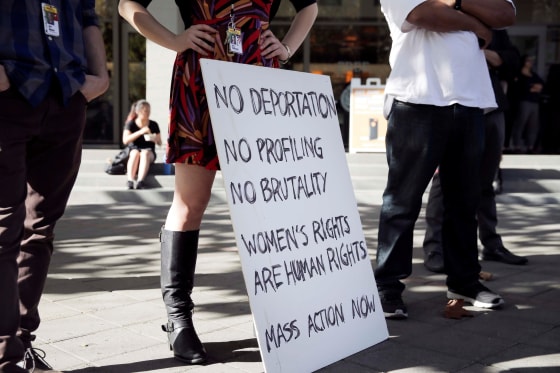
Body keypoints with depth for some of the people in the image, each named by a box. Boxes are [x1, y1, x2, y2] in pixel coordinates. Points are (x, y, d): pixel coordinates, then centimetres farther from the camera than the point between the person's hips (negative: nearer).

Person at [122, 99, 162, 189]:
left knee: (145, 153, -34)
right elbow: (125, 140, -13)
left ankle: (140, 181, -52)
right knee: (135, 153, -35)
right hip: (133, 150, 0)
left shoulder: (153, 125, 7)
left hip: (149, 152, 0)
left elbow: (160, 143, 10)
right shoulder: (130, 124, 2)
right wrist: (140, 132, -23)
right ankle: (130, 181, -49)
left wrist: (155, 139, -15)